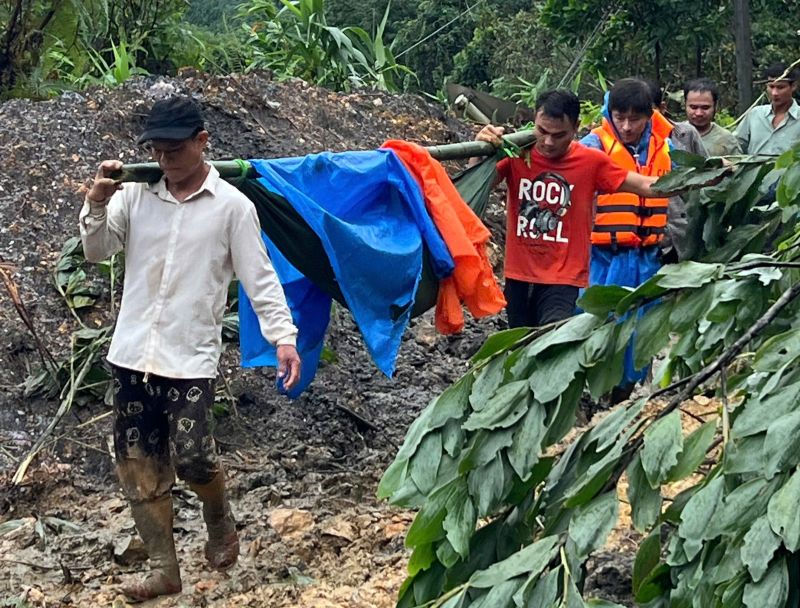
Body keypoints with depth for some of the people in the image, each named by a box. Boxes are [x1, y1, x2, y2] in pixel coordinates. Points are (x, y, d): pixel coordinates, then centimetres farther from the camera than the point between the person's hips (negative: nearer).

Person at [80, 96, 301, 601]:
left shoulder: (232, 205, -4)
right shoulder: (136, 194, 5)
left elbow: (260, 277, -5)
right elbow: (97, 253, 6)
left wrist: (284, 337, -15)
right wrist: (97, 205, -11)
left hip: (190, 358, -4)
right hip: (132, 353, 4)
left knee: (192, 457, -12)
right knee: (139, 464, 6)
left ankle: (220, 523, 21)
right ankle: (164, 569, 19)